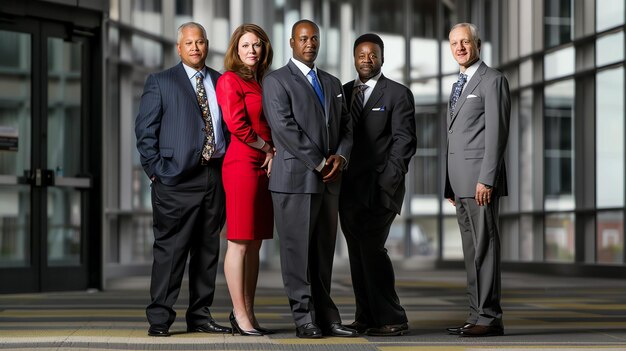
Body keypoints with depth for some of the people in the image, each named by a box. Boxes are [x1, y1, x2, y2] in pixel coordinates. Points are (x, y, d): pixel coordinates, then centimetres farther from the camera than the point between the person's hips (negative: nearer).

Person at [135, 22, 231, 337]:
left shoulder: (222, 82, 15)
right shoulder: (160, 82, 6)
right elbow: (145, 129, 1)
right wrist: (155, 169, -7)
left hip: (217, 175, 4)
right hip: (178, 179, -4)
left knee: (208, 249, 8)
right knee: (170, 248, -6)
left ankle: (200, 316, 16)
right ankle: (159, 319, -3)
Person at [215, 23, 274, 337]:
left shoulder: (263, 83, 20)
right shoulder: (230, 80, -4)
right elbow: (236, 124, -14)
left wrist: (273, 155, 3)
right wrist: (267, 148, -5)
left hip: (265, 167, 8)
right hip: (242, 164, -8)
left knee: (255, 243, 8)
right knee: (239, 242, -6)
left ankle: (247, 313, 12)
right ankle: (240, 315, -4)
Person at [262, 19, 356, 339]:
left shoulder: (333, 83, 20)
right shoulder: (276, 81, -1)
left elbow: (346, 125, 17)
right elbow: (284, 128, -11)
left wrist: (340, 156, -3)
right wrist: (319, 163, -12)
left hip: (329, 180, 6)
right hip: (295, 178, -6)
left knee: (323, 252, 7)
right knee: (297, 252, -3)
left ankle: (326, 317, 10)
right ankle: (305, 320, 0)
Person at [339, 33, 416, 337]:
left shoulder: (398, 94, 0)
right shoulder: (343, 92, 14)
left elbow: (404, 141, -6)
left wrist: (388, 181, -14)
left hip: (379, 187, -5)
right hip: (349, 187, 5)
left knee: (371, 248, -13)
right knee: (357, 252, 5)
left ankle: (391, 319, -8)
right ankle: (365, 317, 11)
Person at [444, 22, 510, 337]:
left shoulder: (492, 80, -5)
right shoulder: (458, 86, 22)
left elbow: (497, 133, -13)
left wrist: (487, 179, -20)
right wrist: (450, 184, 17)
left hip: (480, 179, -9)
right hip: (460, 181, 9)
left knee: (485, 247, -8)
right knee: (471, 251, 8)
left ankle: (489, 317, -7)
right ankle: (478, 314, 10)